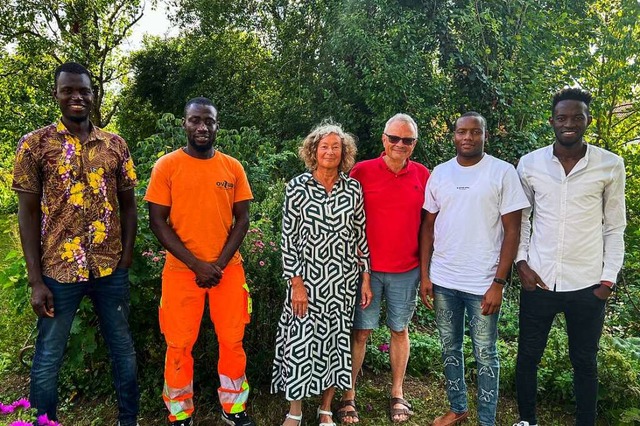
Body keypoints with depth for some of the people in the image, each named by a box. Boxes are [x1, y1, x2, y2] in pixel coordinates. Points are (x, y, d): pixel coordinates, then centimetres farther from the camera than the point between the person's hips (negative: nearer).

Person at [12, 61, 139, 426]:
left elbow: (128, 204, 7)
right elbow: (28, 213, -3)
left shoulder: (116, 145, 4)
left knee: (123, 348, 14)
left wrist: (126, 259, -1)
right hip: (59, 270, -2)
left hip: (111, 269, 2)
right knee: (48, 357, 11)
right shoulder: (35, 144, -2)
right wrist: (36, 280, -7)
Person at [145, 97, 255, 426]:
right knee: (179, 345, 6)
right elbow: (157, 221, -6)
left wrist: (220, 263, -8)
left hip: (228, 269, 2)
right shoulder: (167, 166, -2)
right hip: (181, 270, -2)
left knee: (232, 341, 8)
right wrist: (196, 264, -12)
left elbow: (242, 219, 4)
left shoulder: (233, 167, 4)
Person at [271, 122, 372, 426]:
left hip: (343, 281, 2)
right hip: (308, 278, -2)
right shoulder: (297, 187, -5)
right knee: (301, 342, 2)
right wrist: (296, 283, -9)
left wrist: (365, 279, 4)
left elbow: (361, 235, 6)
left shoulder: (353, 189, 2)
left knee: (336, 341, 10)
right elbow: (289, 238, -5)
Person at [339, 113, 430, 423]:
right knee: (360, 331, 5)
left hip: (407, 270, 3)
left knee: (400, 330, 14)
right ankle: (348, 396, 19)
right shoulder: (362, 171, -5)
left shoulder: (423, 175, 3)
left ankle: (397, 394, 30)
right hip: (368, 268, -2)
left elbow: (427, 220, 11)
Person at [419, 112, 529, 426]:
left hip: (483, 283, -3)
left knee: (485, 355, 8)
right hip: (442, 280, 4)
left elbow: (512, 230, -6)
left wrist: (498, 283, -11)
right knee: (450, 348, 16)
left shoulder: (503, 172, -5)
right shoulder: (439, 173, 5)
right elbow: (428, 226, 9)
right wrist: (425, 275, 4)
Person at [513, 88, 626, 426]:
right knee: (527, 356, 12)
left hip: (587, 284, -1)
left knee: (584, 362, 12)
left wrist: (609, 278, -1)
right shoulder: (530, 164, -1)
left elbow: (614, 227, 3)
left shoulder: (610, 166, -3)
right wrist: (521, 261, -1)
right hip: (537, 281, 1)